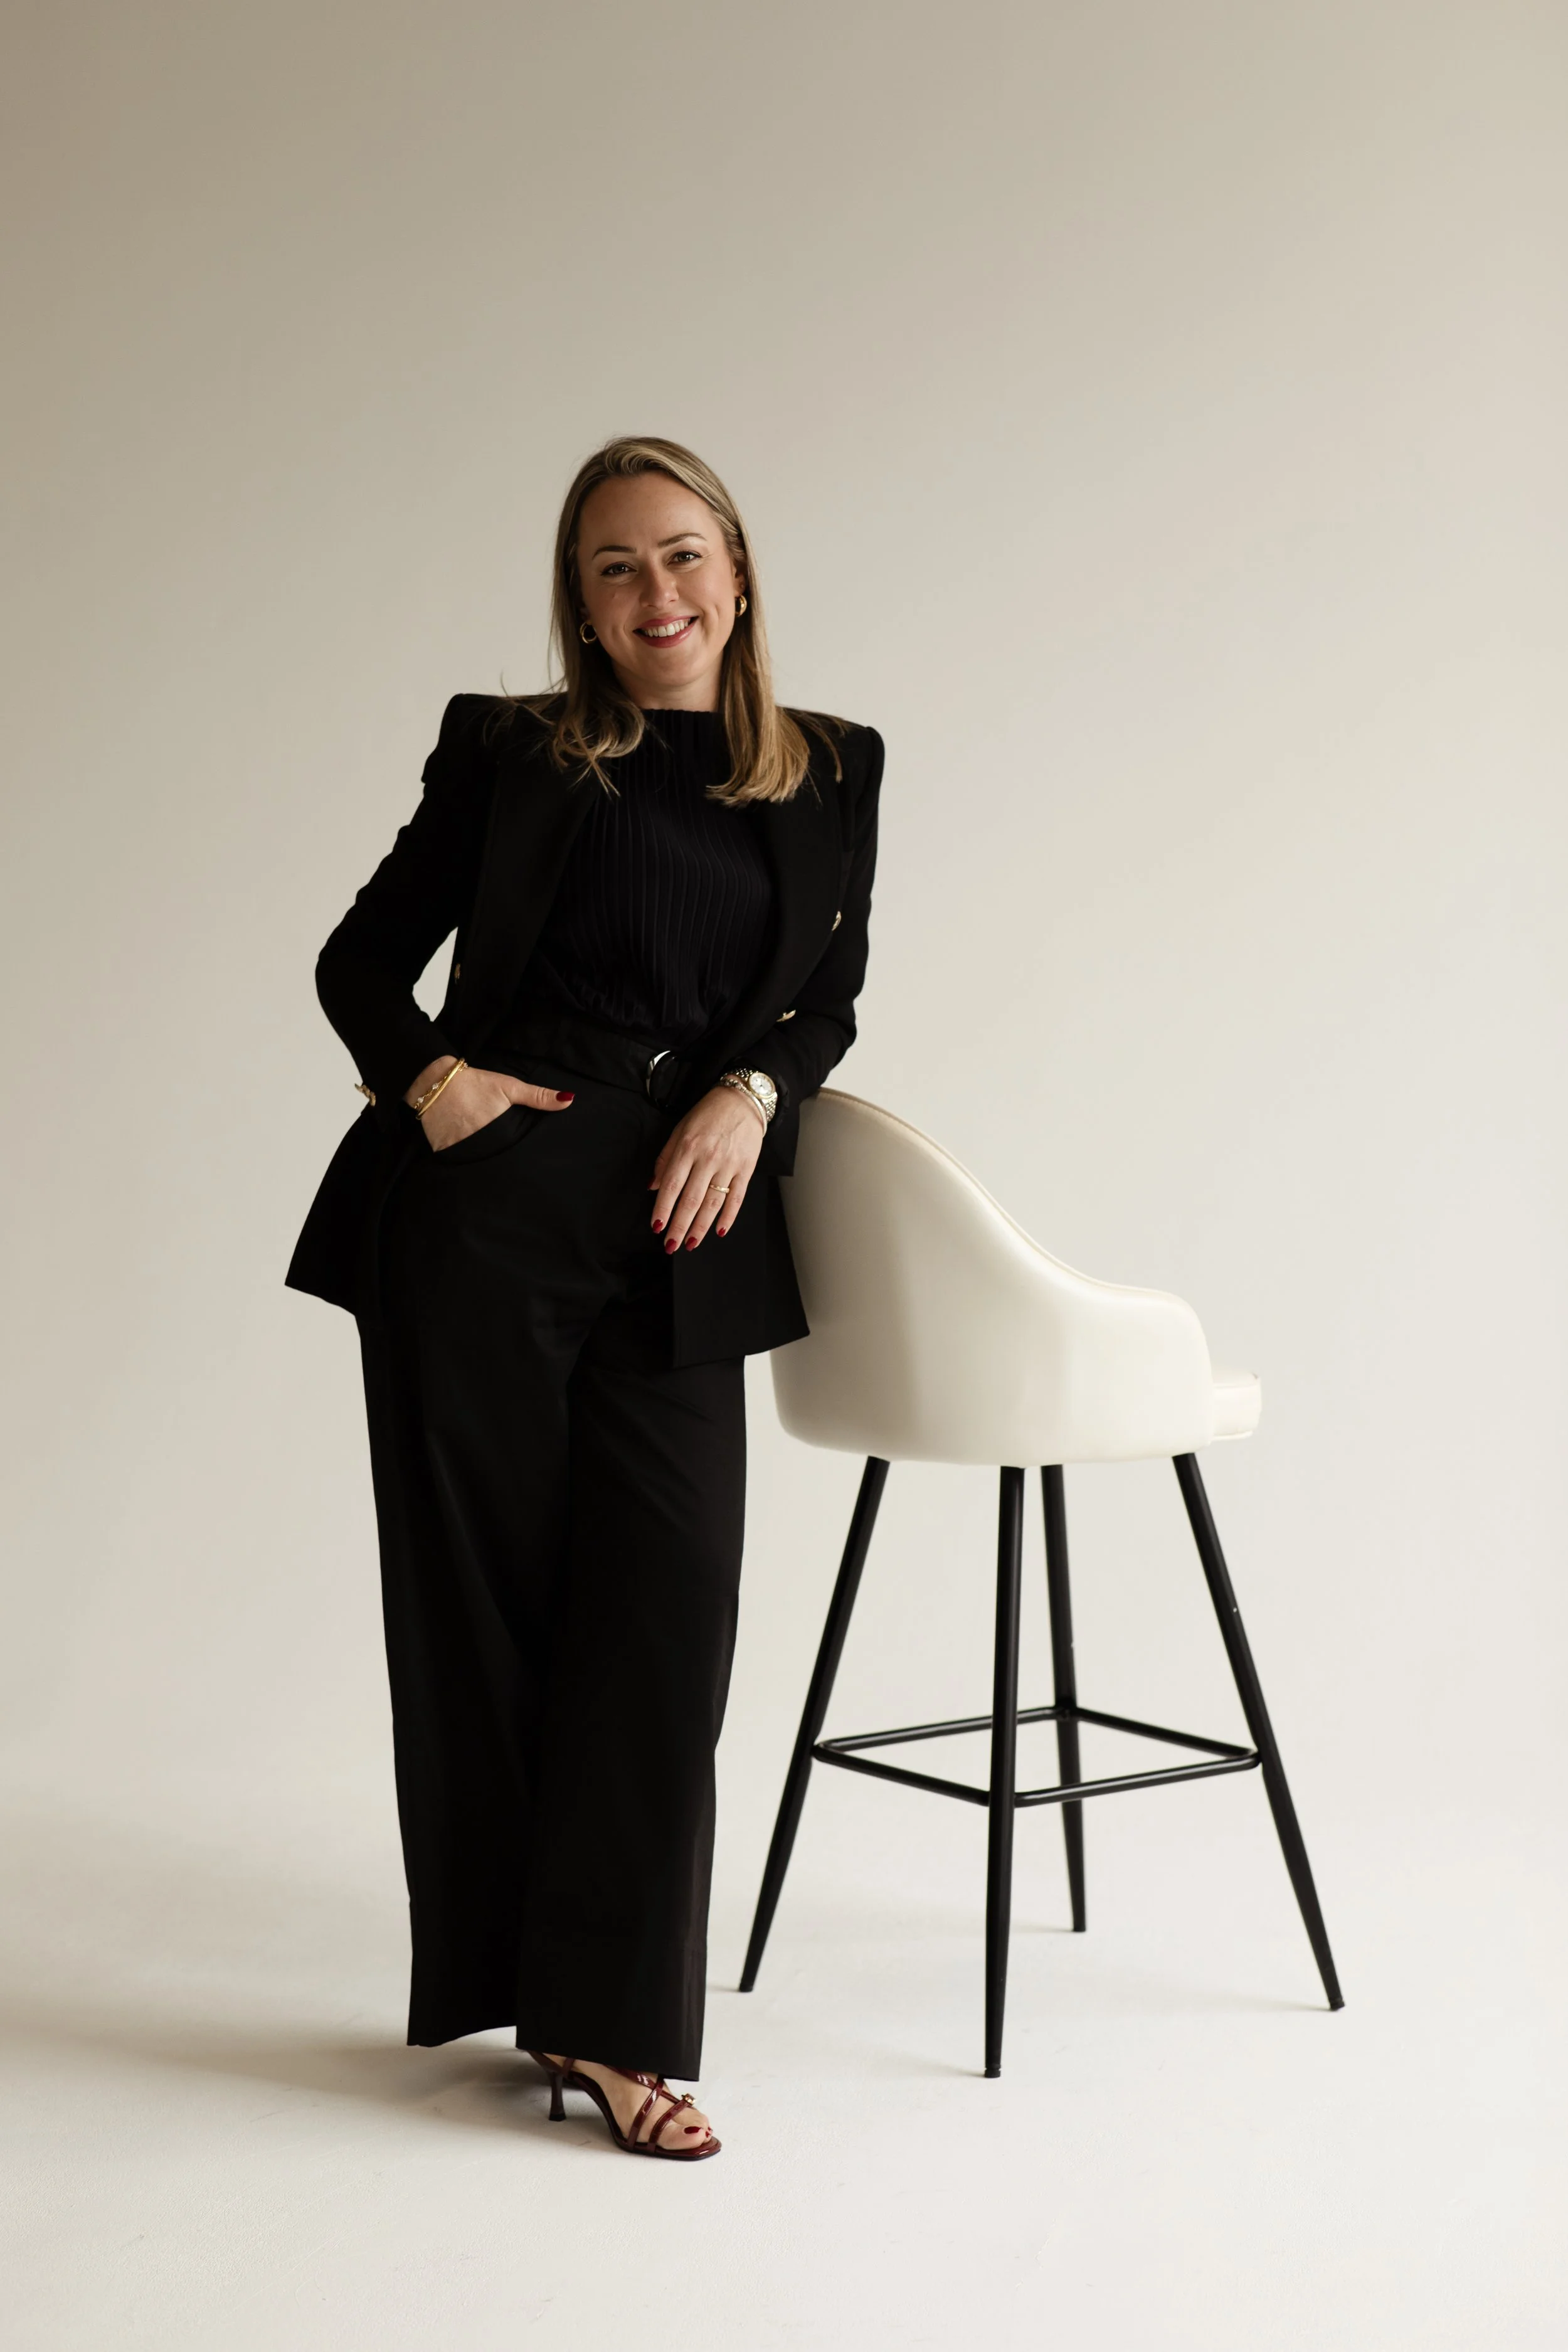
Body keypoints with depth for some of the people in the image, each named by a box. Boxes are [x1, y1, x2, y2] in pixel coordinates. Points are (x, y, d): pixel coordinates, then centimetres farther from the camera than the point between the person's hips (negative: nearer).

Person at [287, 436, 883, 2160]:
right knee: (481, 1593, 4)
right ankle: (513, 1977, 18)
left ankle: (612, 2020, 3)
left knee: (666, 1599, -5)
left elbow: (828, 998, 17)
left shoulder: (831, 774, 13)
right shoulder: (508, 751, 7)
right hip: (483, 1206, -1)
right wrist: (422, 1076, -8)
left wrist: (752, 1092, -3)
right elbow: (362, 960, 11)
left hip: (677, 1235, 2)